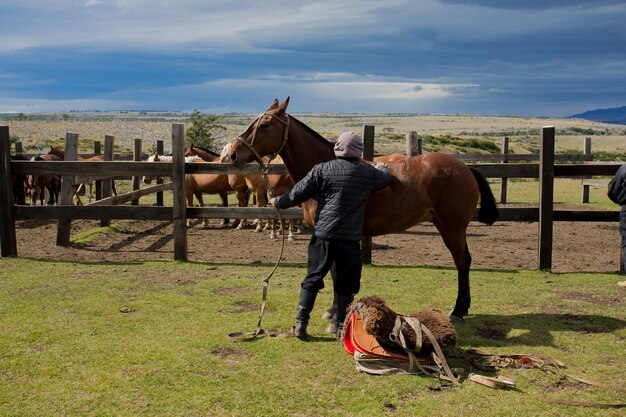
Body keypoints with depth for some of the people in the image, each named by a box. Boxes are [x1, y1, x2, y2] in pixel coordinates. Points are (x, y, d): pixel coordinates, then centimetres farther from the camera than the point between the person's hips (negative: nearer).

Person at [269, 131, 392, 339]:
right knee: (347, 284, 12)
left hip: (322, 236, 1)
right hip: (350, 238, -1)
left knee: (312, 279, 13)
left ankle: (300, 323, 15)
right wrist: (382, 168, 45)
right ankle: (342, 326, 16)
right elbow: (386, 178, 22)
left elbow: (298, 194, 0)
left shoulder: (322, 169, -2)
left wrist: (278, 202, 17)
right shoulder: (368, 173, 1)